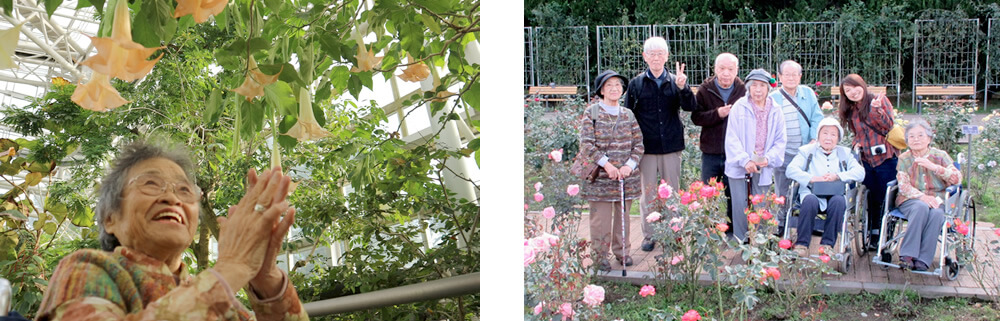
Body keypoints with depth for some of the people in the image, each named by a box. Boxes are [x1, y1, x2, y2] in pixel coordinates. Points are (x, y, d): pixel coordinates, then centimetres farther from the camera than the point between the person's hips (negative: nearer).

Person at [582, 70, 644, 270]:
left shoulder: (628, 115, 9)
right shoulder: (592, 113, -2)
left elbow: (638, 143, 7)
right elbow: (586, 144, -9)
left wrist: (629, 165, -10)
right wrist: (606, 164, -17)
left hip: (626, 175, 3)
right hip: (600, 177, -3)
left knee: (623, 215, 11)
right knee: (601, 218, -2)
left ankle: (622, 251, 25)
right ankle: (600, 256, 8)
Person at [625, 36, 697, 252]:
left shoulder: (675, 81, 3)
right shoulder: (636, 84, 2)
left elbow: (690, 107, -7)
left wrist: (682, 88, -25)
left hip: (671, 147, 1)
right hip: (647, 148, 0)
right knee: (648, 193, 5)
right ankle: (648, 235, 15)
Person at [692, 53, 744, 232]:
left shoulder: (743, 91, -1)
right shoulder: (705, 90, -1)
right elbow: (696, 117, -8)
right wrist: (717, 114, -20)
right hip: (711, 152, 1)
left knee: (734, 195, 8)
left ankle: (732, 230, 20)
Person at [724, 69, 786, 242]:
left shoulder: (775, 111, 5)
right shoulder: (739, 107, -3)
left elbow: (780, 141, 7)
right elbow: (732, 138, -6)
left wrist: (768, 158, -10)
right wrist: (744, 160, -16)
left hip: (763, 167, 2)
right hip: (739, 166, -2)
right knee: (740, 206, 0)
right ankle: (740, 242, 11)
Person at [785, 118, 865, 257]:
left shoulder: (844, 153, 22)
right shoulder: (807, 151, 17)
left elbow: (860, 172, 6)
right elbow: (791, 170, 0)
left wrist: (838, 176, -11)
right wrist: (813, 178, -15)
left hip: (836, 194, 1)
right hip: (812, 193, -1)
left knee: (838, 201, -34)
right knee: (810, 201, -36)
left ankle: (827, 244, -23)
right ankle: (802, 244, -25)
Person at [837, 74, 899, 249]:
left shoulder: (880, 100, -4)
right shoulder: (850, 111, 12)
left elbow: (888, 125, -14)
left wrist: (876, 109, -27)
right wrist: (856, 144, 4)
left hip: (886, 157, -5)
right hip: (867, 160, 5)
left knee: (887, 199, -1)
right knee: (872, 200, 10)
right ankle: (873, 237, 18)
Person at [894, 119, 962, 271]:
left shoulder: (940, 156, 8)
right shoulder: (904, 159, 7)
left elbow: (957, 179, -5)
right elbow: (903, 186, -5)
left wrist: (934, 167, -18)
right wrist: (922, 197, -22)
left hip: (936, 200, 1)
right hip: (910, 200, -1)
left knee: (936, 213, -34)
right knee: (921, 207, -36)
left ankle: (922, 260, -35)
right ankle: (907, 255, -40)